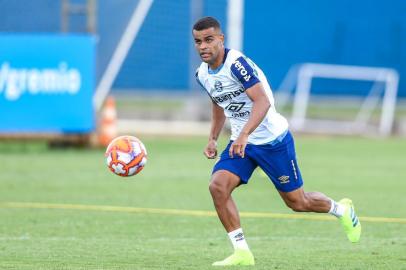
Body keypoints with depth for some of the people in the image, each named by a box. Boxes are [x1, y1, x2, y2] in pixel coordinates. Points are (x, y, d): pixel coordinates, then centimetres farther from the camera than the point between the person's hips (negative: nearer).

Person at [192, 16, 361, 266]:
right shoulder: (203, 74, 1)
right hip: (241, 142, 6)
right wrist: (213, 139, 14)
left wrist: (244, 136, -45)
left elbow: (263, 101, -33)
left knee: (297, 203, 6)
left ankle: (342, 210, 37)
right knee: (218, 186, -19)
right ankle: (242, 253, -12)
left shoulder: (237, 63, -24)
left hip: (273, 139, -6)